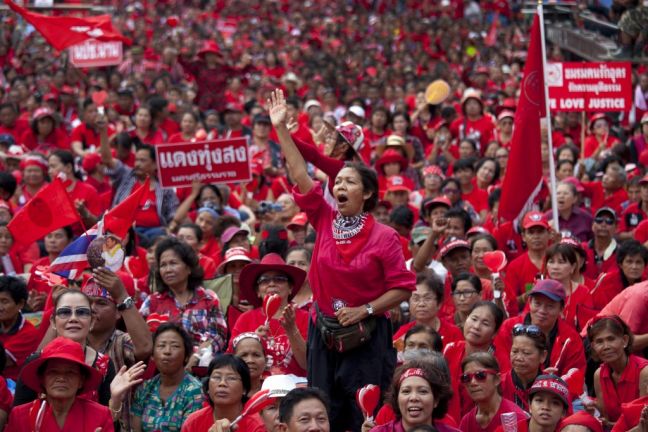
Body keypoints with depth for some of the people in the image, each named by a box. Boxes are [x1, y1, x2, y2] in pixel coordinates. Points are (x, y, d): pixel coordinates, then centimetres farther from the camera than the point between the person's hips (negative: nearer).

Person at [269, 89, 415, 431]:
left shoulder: (384, 236, -7)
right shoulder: (324, 220, 2)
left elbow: (402, 287, -6)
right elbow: (300, 174, -1)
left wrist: (365, 310, -15)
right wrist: (281, 128, -5)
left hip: (367, 338, -3)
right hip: (324, 334, 4)